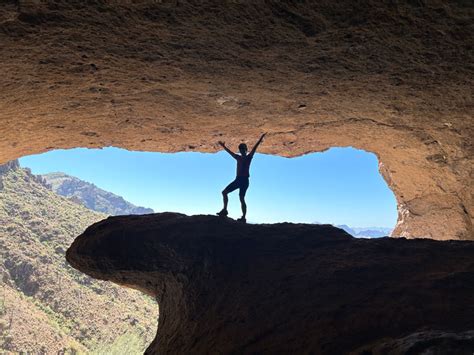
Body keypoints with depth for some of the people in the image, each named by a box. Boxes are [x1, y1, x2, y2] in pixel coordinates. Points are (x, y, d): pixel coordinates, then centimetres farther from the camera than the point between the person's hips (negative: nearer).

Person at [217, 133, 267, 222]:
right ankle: (224, 210, 8)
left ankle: (244, 217, -14)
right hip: (238, 179, 7)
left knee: (241, 198, -14)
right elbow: (230, 152, 31)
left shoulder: (249, 157, 4)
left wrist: (260, 139, -17)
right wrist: (223, 146, 40)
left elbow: (254, 148, -7)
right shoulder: (238, 158, 19)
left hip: (244, 180, -7)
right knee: (224, 192, 2)